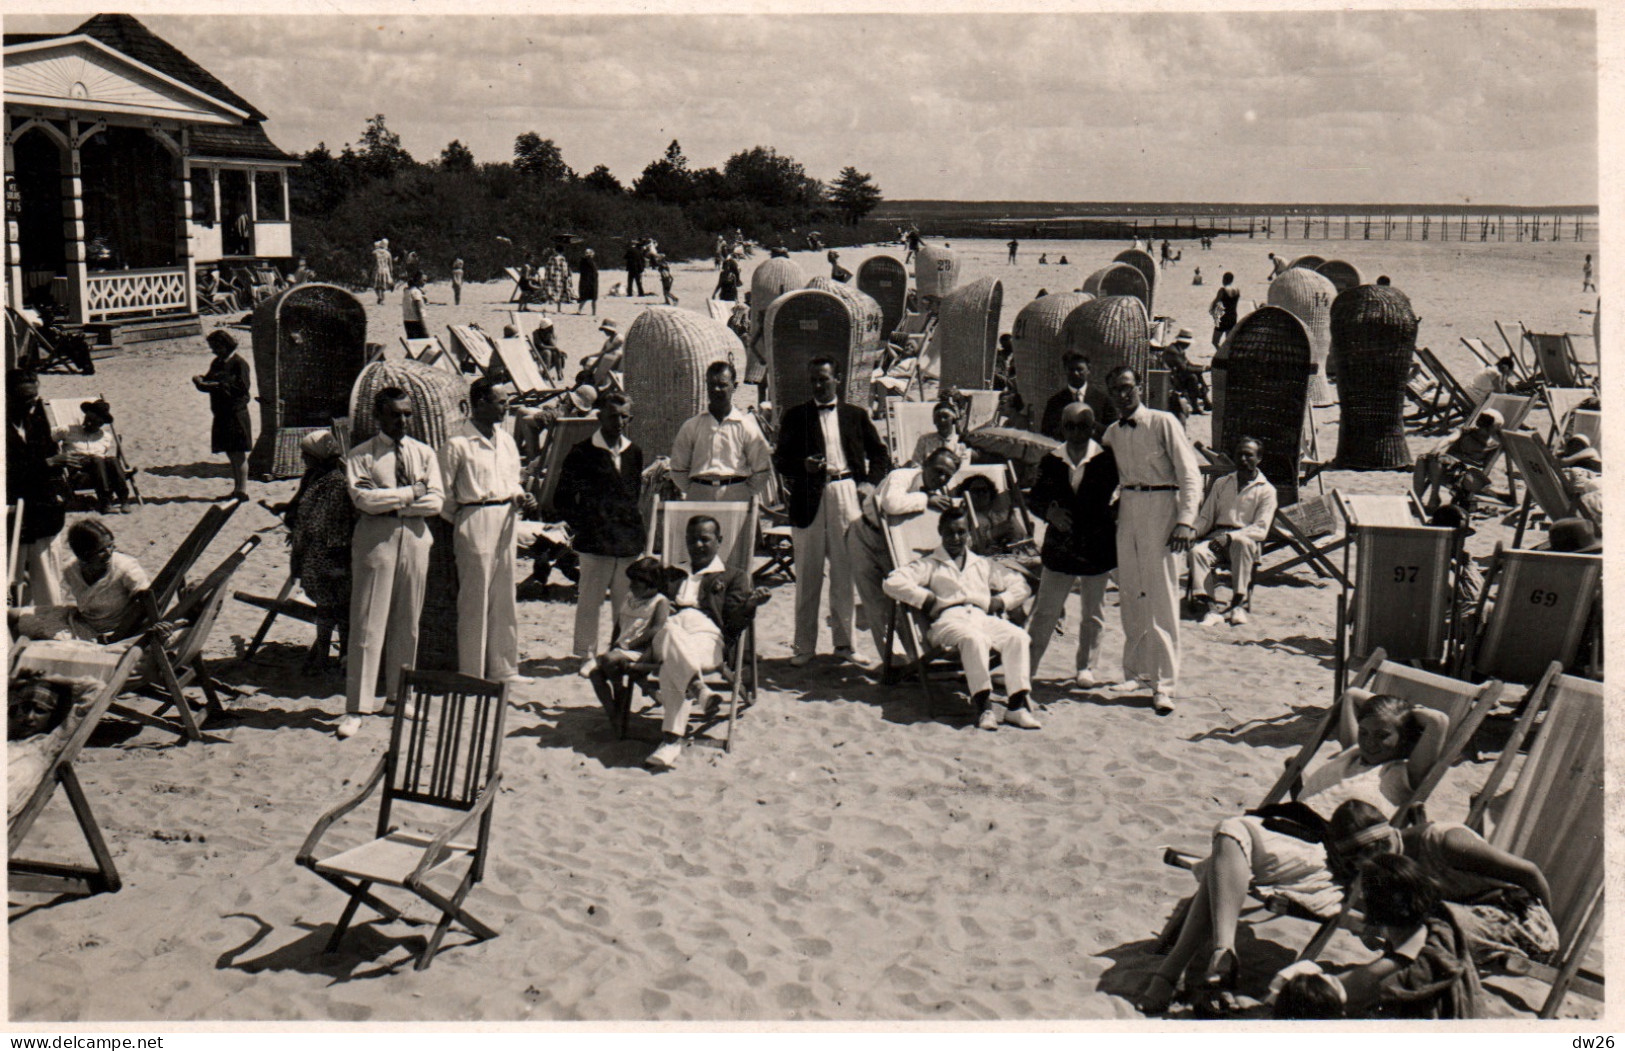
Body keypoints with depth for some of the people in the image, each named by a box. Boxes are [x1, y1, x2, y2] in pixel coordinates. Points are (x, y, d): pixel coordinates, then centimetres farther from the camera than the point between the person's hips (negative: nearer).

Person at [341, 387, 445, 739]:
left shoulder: (424, 454, 11)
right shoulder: (360, 456, 1)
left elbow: (436, 500, -1)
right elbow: (363, 498, -14)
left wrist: (390, 502, -9)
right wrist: (411, 493, -10)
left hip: (415, 538, 4)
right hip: (375, 539, -4)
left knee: (408, 622, 9)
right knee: (368, 624, -6)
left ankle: (400, 694, 22)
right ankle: (357, 707, -4)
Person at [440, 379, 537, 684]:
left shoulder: (506, 441, 13)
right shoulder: (457, 445, -9)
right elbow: (444, 493, -5)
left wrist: (521, 499, 4)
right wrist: (461, 522, -2)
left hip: (506, 522, 7)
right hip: (475, 524, -7)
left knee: (506, 598, 11)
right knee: (475, 601, -2)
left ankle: (503, 668, 21)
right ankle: (471, 674, 7)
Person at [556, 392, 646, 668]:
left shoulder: (634, 453, 13)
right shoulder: (582, 453, -3)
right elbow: (563, 499, 0)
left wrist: (633, 524, 13)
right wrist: (582, 526, -3)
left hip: (630, 540, 5)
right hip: (595, 542, -5)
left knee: (627, 600, 9)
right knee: (590, 599, -1)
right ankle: (586, 654, 7)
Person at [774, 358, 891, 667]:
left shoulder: (856, 415, 13)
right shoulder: (796, 417, 10)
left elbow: (880, 454, 17)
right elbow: (781, 460, 7)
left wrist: (870, 485, 2)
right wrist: (803, 465, -12)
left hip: (847, 494, 1)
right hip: (809, 498, -1)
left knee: (845, 572, 3)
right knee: (807, 574, 1)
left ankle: (844, 642, 12)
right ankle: (804, 645, 7)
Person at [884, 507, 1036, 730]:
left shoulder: (982, 565, 33)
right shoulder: (930, 565, 21)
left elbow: (1019, 585, 32)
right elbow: (893, 582, 5)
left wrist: (1000, 602, 12)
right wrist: (927, 599, -4)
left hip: (984, 618, 4)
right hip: (949, 619, -4)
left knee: (1018, 637, -28)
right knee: (974, 639, -40)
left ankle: (1017, 703, -35)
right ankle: (983, 703, -43)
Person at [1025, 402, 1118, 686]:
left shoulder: (1106, 460, -4)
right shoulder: (1051, 462, 2)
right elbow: (1034, 498, 6)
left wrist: (1112, 515, -9)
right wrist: (1050, 512, -13)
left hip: (1097, 546, -1)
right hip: (1060, 544, 1)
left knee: (1092, 612, 10)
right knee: (1046, 609, 3)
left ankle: (1087, 667, 23)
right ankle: (1026, 664, 10)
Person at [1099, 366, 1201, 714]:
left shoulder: (1163, 423, -5)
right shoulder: (1112, 433, 12)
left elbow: (1190, 474, -8)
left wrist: (1185, 520, -18)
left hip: (1160, 508, -6)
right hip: (1127, 512, 6)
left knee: (1161, 597, -7)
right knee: (1130, 594, 9)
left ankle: (1164, 685, -4)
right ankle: (1135, 671, 21)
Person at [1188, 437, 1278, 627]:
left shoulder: (1266, 491, 8)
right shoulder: (1221, 484, 22)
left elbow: (1260, 529, -4)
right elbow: (1205, 518, 18)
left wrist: (1230, 536, -20)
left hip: (1246, 539, -3)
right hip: (1216, 536, 3)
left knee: (1242, 542, -40)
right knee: (1197, 551, -30)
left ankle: (1239, 603, -38)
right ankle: (1207, 607, -41)